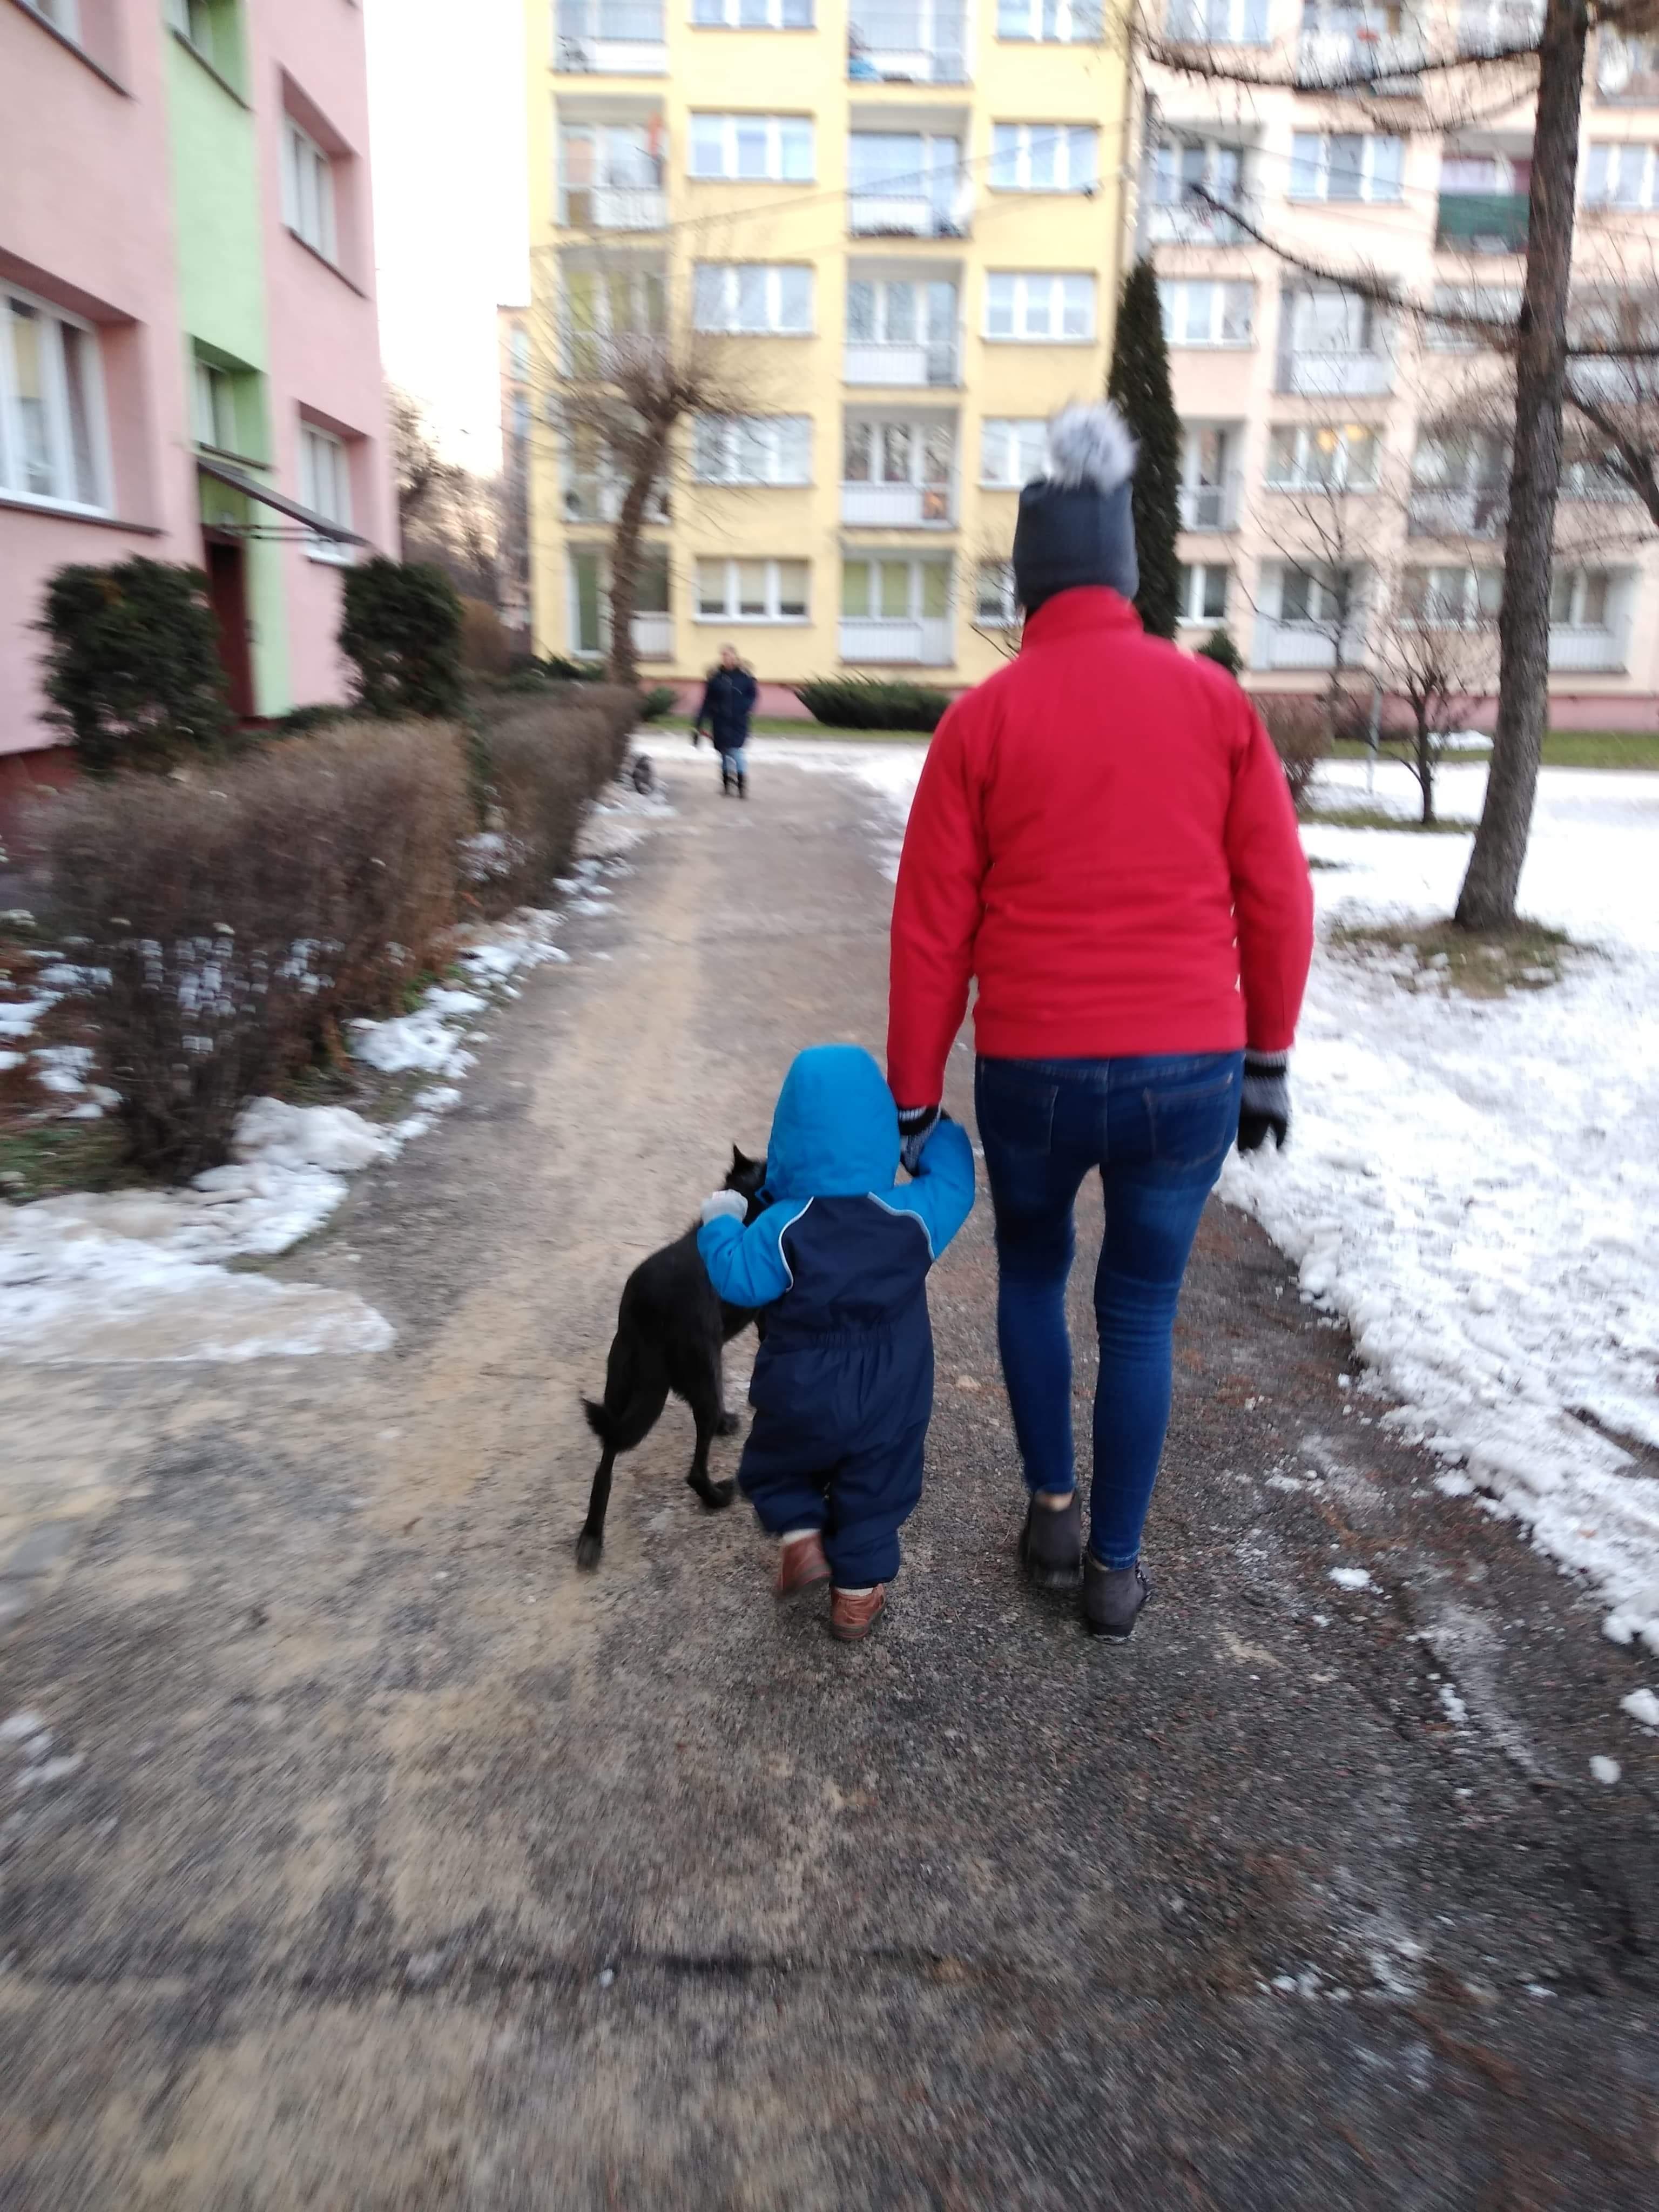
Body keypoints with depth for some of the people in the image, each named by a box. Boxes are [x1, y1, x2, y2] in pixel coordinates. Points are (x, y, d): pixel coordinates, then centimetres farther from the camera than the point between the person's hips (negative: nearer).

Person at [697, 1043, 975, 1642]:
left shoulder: (782, 1228, -22)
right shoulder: (914, 1215, -14)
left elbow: (738, 1281, -17)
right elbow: (955, 1182, 2)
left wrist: (720, 1225, -1)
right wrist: (936, 1128, 17)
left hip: (801, 1396, -2)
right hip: (890, 1400, 2)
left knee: (774, 1466, 27)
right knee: (874, 1491, 20)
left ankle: (801, 1536, 11)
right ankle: (857, 1593, 27)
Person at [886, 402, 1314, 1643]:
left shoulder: (984, 718, -2)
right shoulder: (1212, 697, 2)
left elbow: (932, 931, -3)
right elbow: (1277, 898, 2)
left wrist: (912, 1100, 5)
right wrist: (1267, 1060, 12)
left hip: (1033, 1071, -1)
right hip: (1190, 1069, 1)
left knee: (1033, 1273, 26)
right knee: (1141, 1315, 16)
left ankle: (1054, 1512, 32)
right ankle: (1117, 1567, 28)